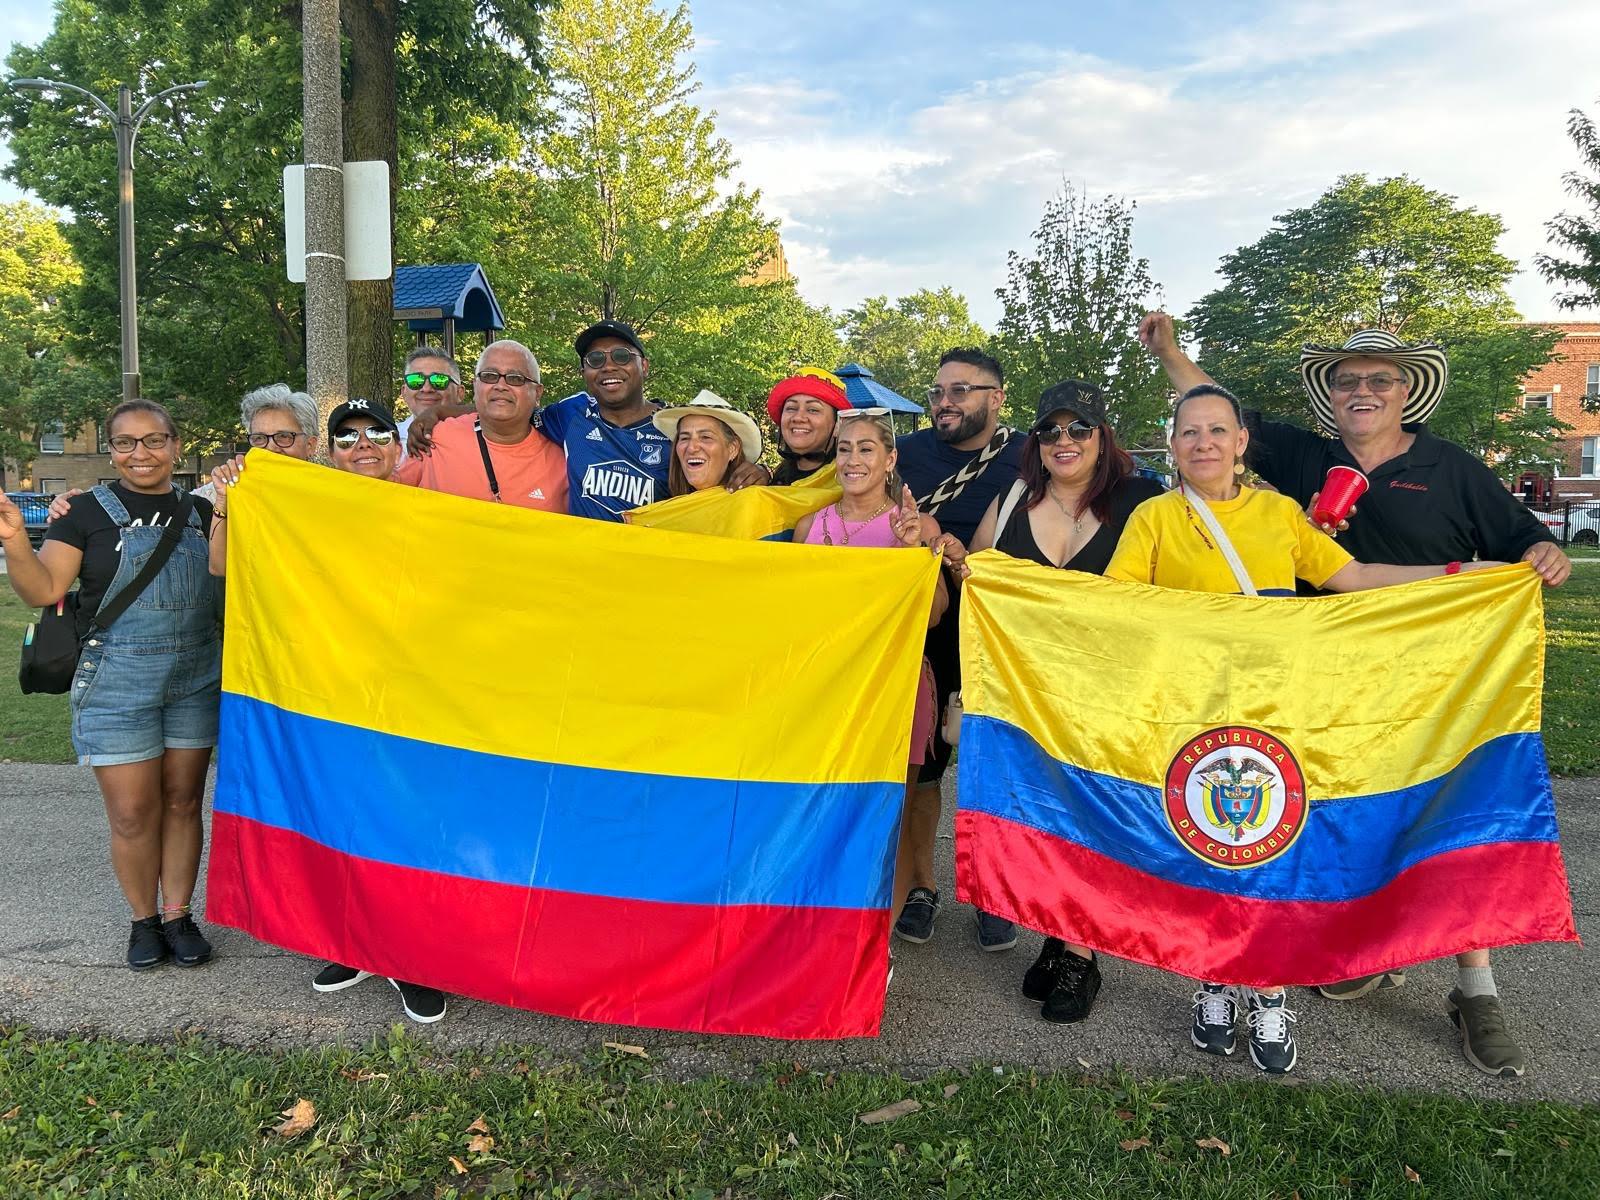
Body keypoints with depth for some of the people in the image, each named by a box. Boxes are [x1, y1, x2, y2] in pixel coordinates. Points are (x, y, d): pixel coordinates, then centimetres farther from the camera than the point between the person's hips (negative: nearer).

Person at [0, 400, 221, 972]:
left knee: (183, 802, 10)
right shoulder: (87, 511, -1)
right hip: (117, 683, -3)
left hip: (196, 680, 3)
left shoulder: (199, 512, 8)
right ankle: (144, 920, 21)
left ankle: (178, 915, 23)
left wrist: (231, 522, -8)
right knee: (132, 813, 1)